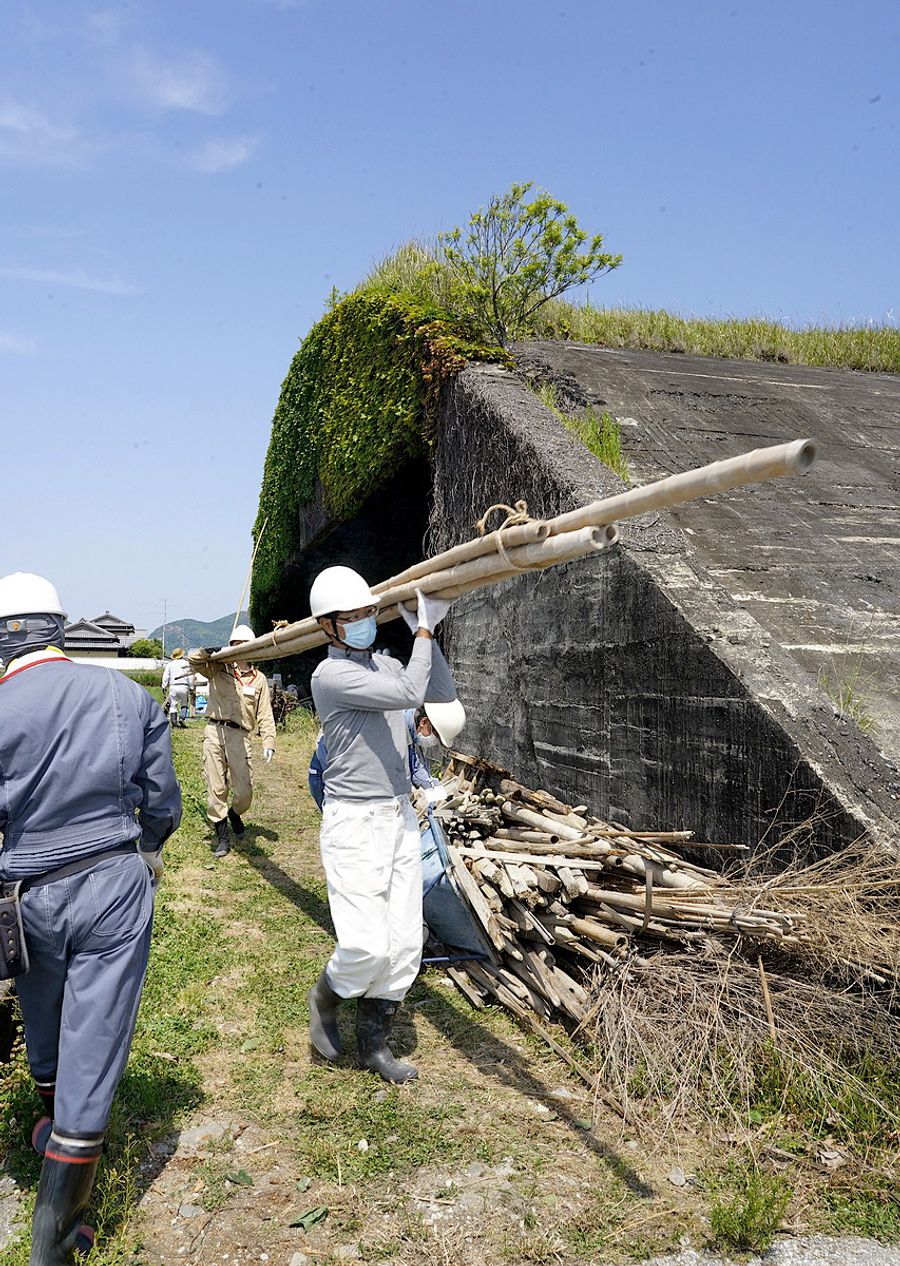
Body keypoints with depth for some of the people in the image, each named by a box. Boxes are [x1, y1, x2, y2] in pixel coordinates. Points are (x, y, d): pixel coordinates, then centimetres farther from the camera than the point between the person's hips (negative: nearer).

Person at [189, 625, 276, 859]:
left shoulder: (259, 679, 12)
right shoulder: (218, 669, 10)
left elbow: (265, 715, 9)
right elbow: (193, 659, 0)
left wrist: (268, 743, -1)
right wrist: (210, 652, -18)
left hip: (239, 736, 0)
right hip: (215, 732, 0)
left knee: (244, 791, -3)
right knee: (216, 787, 0)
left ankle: (235, 813, 31)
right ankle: (222, 835, 12)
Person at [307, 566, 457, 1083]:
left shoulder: (384, 664, 11)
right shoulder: (331, 675, -14)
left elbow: (444, 692, 9)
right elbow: (410, 694, -22)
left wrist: (429, 634, 1)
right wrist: (424, 630, -13)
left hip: (401, 817, 8)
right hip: (355, 822, -7)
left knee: (405, 944, 8)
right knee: (366, 945, -10)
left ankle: (375, 1041, 26)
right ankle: (325, 1000, 24)